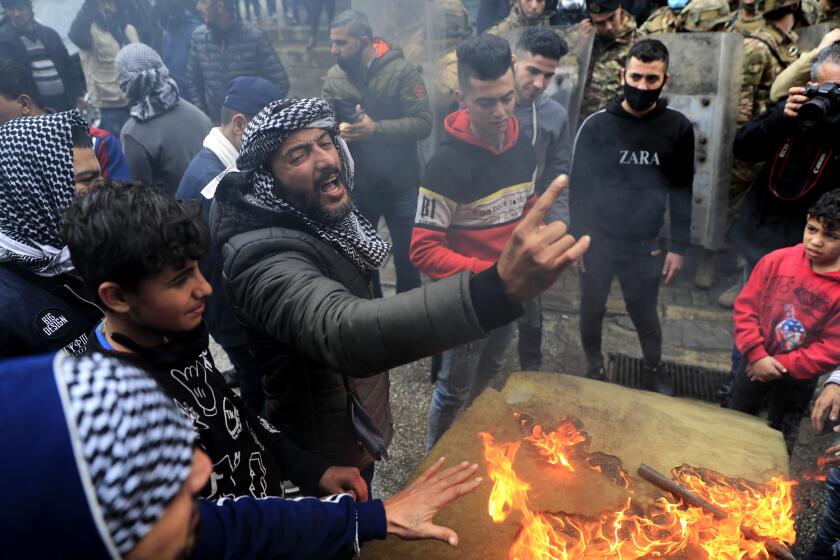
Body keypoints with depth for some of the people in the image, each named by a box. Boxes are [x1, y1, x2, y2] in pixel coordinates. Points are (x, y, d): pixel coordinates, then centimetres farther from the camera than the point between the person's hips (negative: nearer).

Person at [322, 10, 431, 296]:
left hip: (400, 186, -3)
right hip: (356, 186, 4)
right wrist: (336, 131, -25)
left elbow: (423, 123, -18)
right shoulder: (333, 76, -1)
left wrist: (375, 129, -27)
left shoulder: (402, 70, -13)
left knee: (407, 261, 11)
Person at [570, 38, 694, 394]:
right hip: (598, 242, 0)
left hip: (645, 245, 1)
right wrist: (579, 240, -7)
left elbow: (682, 191, 2)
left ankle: (655, 369, 42)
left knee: (644, 312, 15)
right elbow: (579, 187, -4)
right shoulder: (596, 125, -8)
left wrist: (679, 246, 0)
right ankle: (595, 369, 38)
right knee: (592, 309, 13)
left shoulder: (678, 128, -4)